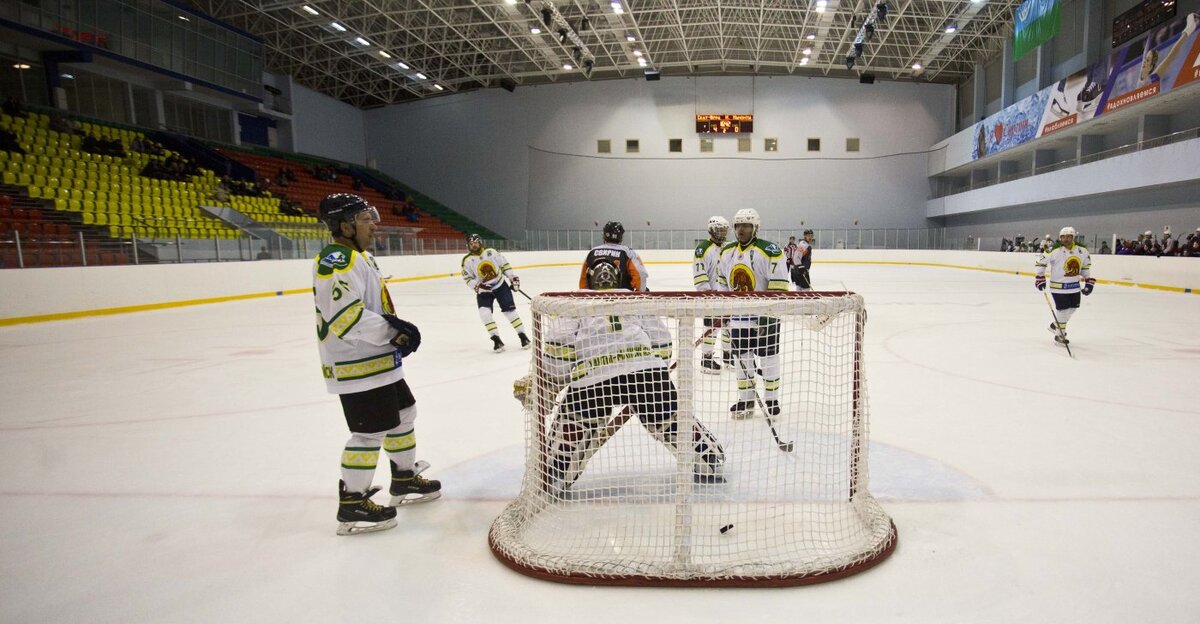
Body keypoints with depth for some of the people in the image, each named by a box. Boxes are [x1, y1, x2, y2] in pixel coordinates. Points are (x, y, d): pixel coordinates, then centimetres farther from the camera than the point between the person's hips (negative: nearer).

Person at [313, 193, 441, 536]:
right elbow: (345, 316, -29)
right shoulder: (337, 261, -19)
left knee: (403, 413, 19)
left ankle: (405, 480, 34)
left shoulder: (361, 257, 15)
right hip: (356, 366, -11)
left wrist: (397, 329, 6)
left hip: (379, 361, 11)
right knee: (371, 432, -5)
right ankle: (352, 507, 9)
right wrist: (392, 330, -24)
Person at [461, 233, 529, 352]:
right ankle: (496, 340, -7)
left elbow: (504, 264, 3)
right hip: (483, 290, 1)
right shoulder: (467, 260, -6)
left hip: (500, 285, 0)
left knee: (509, 310, -6)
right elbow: (468, 278, -3)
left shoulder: (491, 252, -5)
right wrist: (477, 286, -20)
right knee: (484, 313, -17)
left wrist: (513, 277, 0)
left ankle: (523, 336, 4)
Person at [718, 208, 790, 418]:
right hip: (739, 314, 6)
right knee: (741, 358, 9)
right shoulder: (727, 252, 7)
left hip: (765, 313, -5)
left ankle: (771, 399, 19)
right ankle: (746, 400, 21)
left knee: (768, 357, 5)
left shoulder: (769, 251, -14)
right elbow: (723, 283, 17)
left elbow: (778, 285, -17)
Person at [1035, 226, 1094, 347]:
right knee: (1063, 310, -3)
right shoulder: (1055, 250, -17)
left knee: (1072, 308, 14)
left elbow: (1086, 264, 15)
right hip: (1058, 286, -6)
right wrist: (1039, 278, -13)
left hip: (1075, 286, 6)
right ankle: (1060, 334, 13)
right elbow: (1041, 262, -10)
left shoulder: (1082, 251, 0)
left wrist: (1089, 280, 14)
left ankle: (1055, 325, 35)